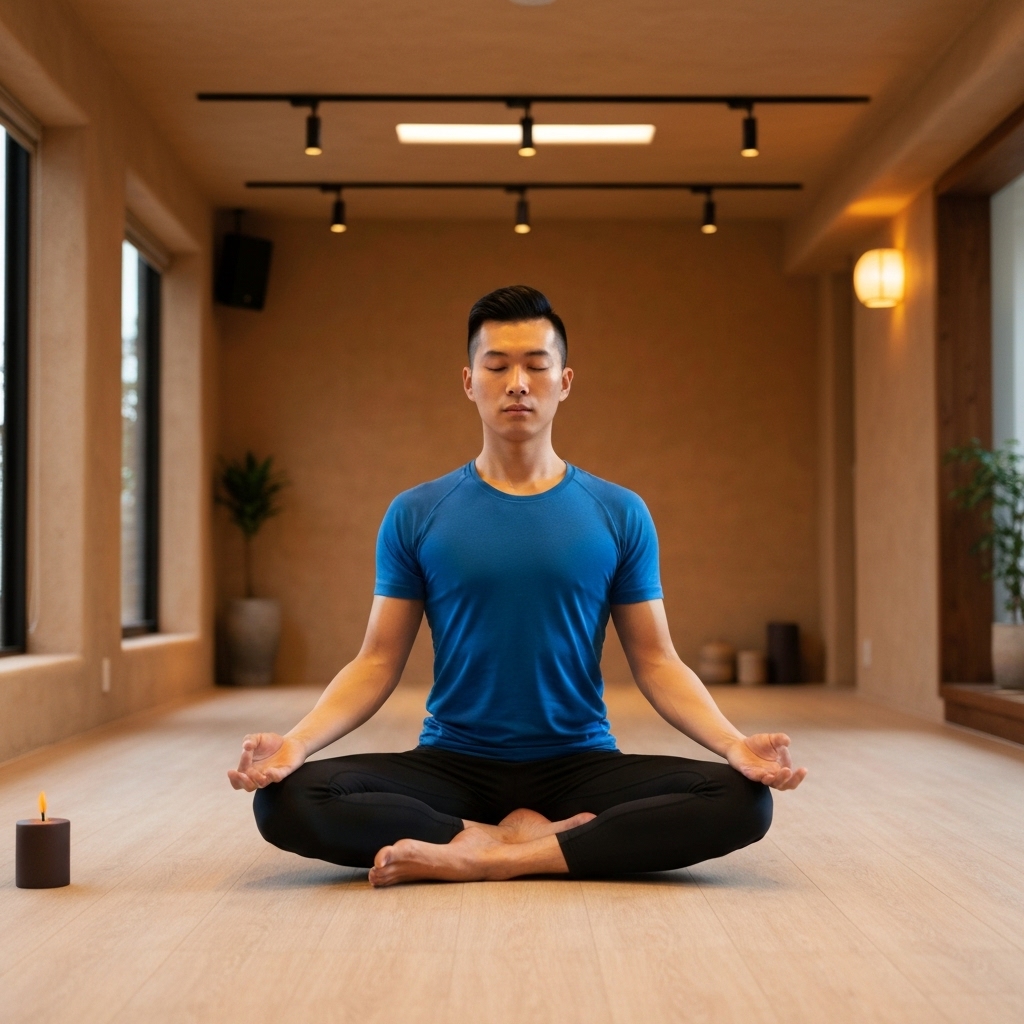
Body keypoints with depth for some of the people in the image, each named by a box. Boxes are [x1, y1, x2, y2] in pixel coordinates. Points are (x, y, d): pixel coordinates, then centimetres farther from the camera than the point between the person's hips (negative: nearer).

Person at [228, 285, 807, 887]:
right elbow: (378, 662, 2)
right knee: (287, 799, -26)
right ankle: (520, 840, -19)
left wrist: (735, 743, -14)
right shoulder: (415, 516, 4)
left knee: (743, 799, -27)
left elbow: (656, 661, 4)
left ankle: (474, 856, -24)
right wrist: (295, 742, -15)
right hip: (452, 765, 0)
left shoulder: (620, 515, 4)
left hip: (581, 764, 1)